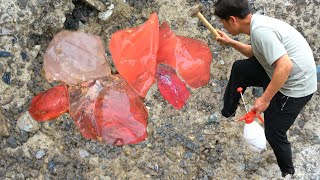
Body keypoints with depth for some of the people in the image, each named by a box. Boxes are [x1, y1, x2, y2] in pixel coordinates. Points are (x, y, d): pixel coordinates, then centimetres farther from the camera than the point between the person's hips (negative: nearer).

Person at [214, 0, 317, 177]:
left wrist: (265, 99, -28)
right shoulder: (258, 23, 2)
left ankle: (287, 171, 26)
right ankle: (227, 113, 32)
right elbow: (255, 53, 22)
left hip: (296, 86, -9)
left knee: (274, 132, 1)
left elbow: (285, 66, -34)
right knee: (239, 69, 15)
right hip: (284, 73, 9)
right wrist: (230, 42, 21)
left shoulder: (260, 30, -28)